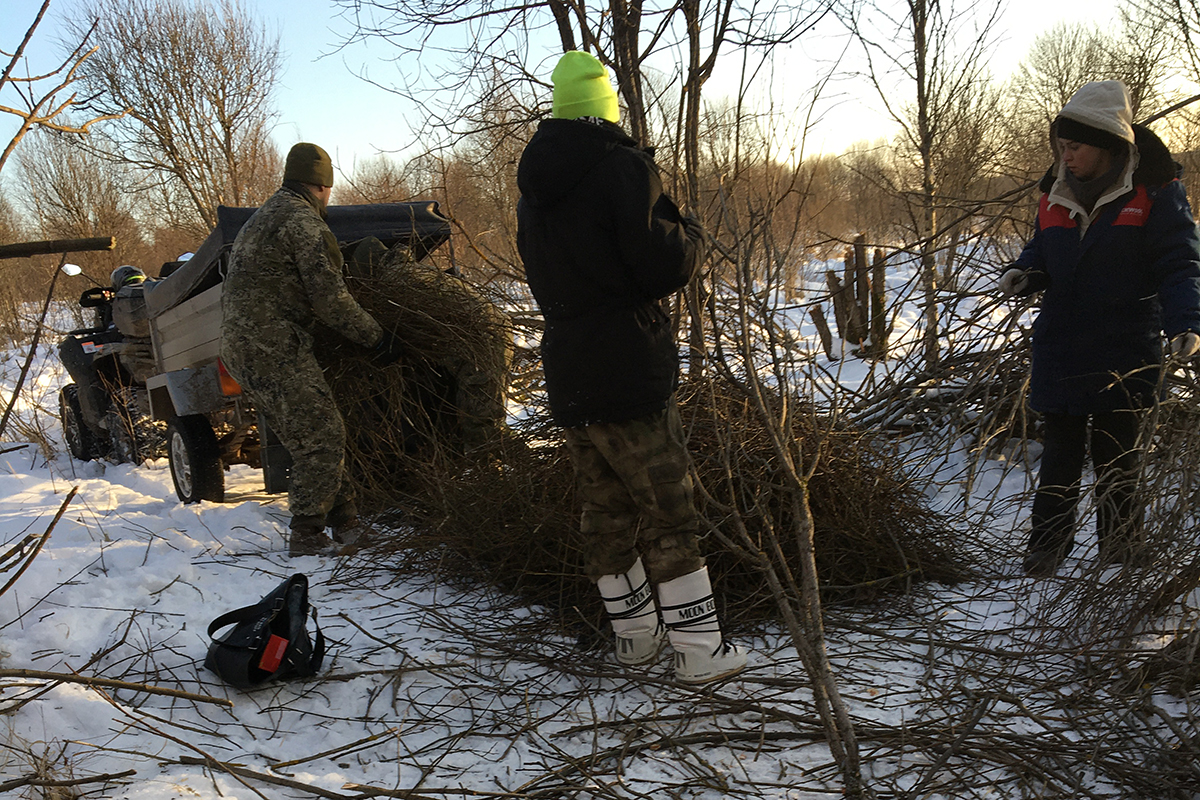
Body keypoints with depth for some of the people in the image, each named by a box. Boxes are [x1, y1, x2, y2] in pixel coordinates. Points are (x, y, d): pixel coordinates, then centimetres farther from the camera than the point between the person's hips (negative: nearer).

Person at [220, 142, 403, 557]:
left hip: (241, 350, 10)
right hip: (274, 348, -10)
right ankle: (306, 535, -1)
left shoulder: (260, 219, 23)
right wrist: (376, 337, -6)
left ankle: (346, 525, 17)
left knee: (309, 440, 12)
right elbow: (329, 298, -15)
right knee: (322, 439, -5)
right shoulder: (303, 223, -10)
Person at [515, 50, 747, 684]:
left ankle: (634, 634, 26)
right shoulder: (622, 167, -11)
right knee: (669, 514, 0)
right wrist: (685, 231, 3)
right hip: (628, 373, -7)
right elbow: (666, 267, -17)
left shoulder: (533, 187, 14)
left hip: (566, 376, 7)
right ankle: (700, 651, 6)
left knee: (605, 510, 15)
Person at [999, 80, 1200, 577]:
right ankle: (1046, 549, 18)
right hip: (1060, 346, 4)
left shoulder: (1154, 193, -6)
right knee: (1060, 452, 8)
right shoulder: (1057, 194, 8)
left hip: (1125, 351, -3)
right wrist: (1025, 274, -5)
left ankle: (1118, 554, 22)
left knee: (1115, 457, 7)